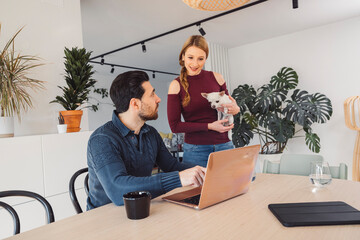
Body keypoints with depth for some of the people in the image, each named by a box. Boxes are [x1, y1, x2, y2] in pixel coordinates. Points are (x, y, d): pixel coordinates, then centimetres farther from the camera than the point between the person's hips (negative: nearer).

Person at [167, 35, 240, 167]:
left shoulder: (216, 78, 2)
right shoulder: (176, 85, -5)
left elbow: (229, 103, 18)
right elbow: (174, 126, -6)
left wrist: (235, 109, -7)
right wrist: (209, 126, -14)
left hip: (224, 145, 3)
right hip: (195, 150, -2)